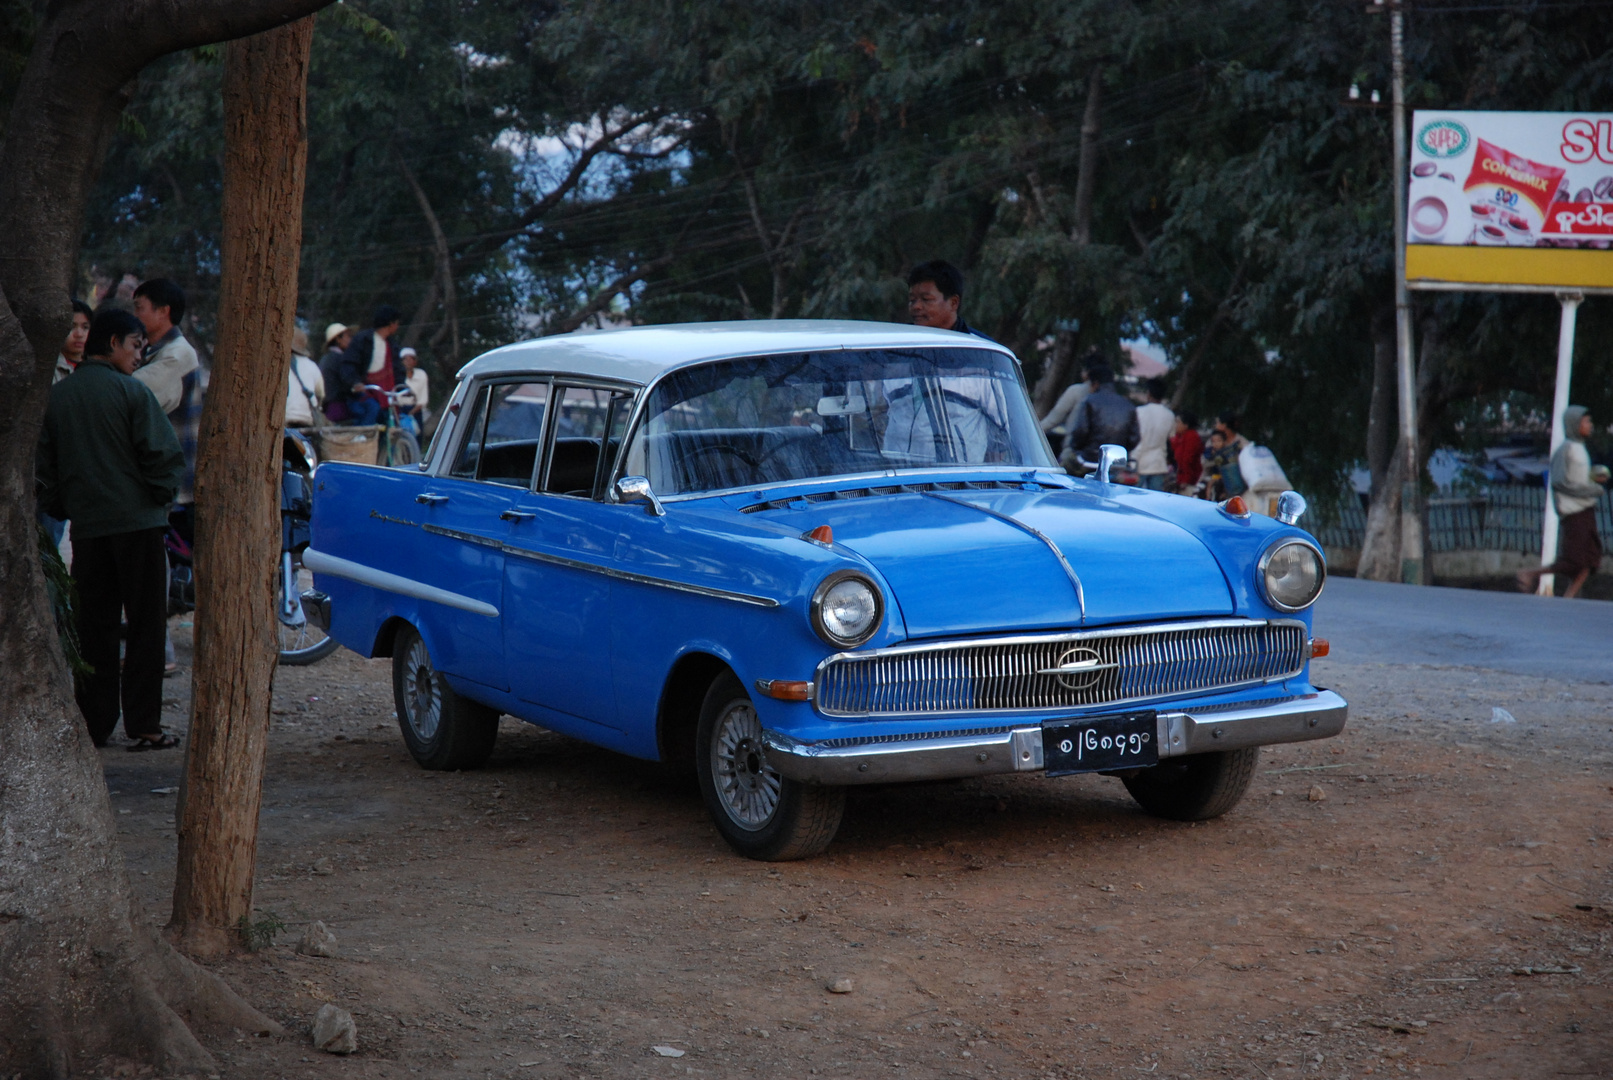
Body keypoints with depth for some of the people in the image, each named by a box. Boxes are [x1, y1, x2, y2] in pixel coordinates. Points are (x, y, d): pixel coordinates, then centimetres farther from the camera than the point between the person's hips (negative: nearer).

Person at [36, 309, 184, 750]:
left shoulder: (58, 395, 7)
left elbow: (45, 462, 12)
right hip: (137, 520, -5)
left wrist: (62, 508, 22)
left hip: (85, 526, 5)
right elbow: (164, 452, -13)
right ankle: (143, 725, 0)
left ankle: (95, 724, 11)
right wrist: (162, 494, 3)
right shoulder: (131, 391, -9)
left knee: (94, 626, 10)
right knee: (145, 624, 1)